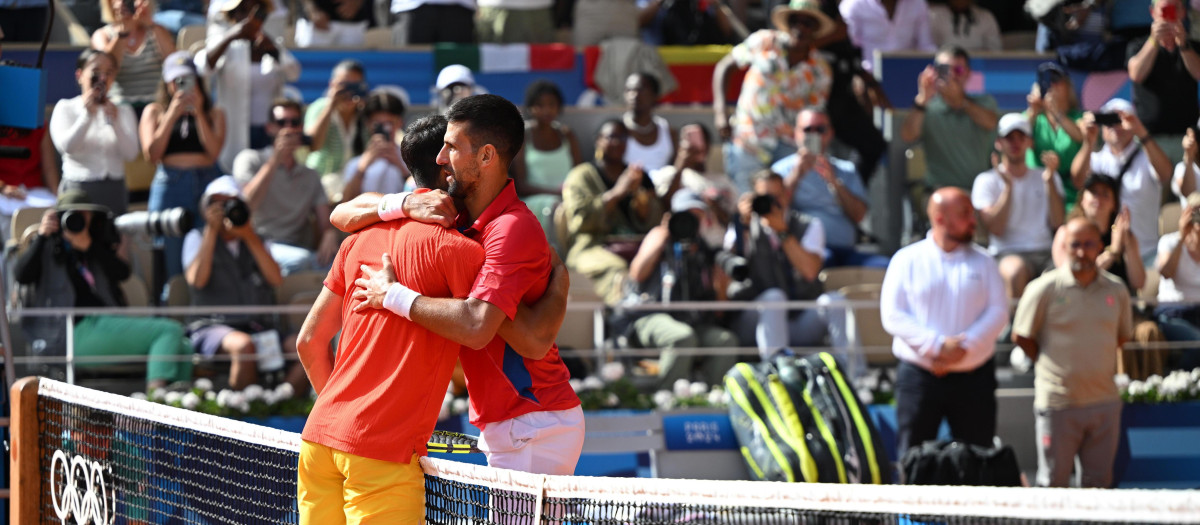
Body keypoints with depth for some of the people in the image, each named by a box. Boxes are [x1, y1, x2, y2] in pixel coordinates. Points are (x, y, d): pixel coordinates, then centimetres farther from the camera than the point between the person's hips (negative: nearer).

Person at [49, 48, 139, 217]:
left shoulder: (122, 111, 13)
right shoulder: (65, 108, 6)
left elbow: (130, 153, -2)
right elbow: (65, 146, -10)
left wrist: (114, 122, -16)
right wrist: (87, 114, -15)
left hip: (114, 190, 2)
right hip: (78, 189, -2)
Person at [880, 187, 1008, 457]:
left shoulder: (983, 262, 9)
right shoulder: (907, 260, 3)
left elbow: (998, 312, 1)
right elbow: (892, 315, -5)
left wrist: (964, 347, -14)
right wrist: (937, 345, -16)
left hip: (973, 376, 2)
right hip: (918, 374, -2)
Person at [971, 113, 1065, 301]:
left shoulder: (1046, 178, 21)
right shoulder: (987, 181, 12)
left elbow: (1058, 224, 6)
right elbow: (996, 229, -3)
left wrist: (1049, 181, -3)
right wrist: (1008, 186, -8)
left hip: (1046, 253, 3)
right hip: (1008, 254, -2)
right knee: (1015, 270, -41)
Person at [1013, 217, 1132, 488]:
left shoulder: (1116, 290, 6)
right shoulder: (1045, 289, -6)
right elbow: (1021, 337, 1)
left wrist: (1096, 362, 10)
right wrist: (1050, 364, 4)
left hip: (1104, 402, 4)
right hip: (1058, 402, -3)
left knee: (1098, 483, 8)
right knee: (1053, 483, 1)